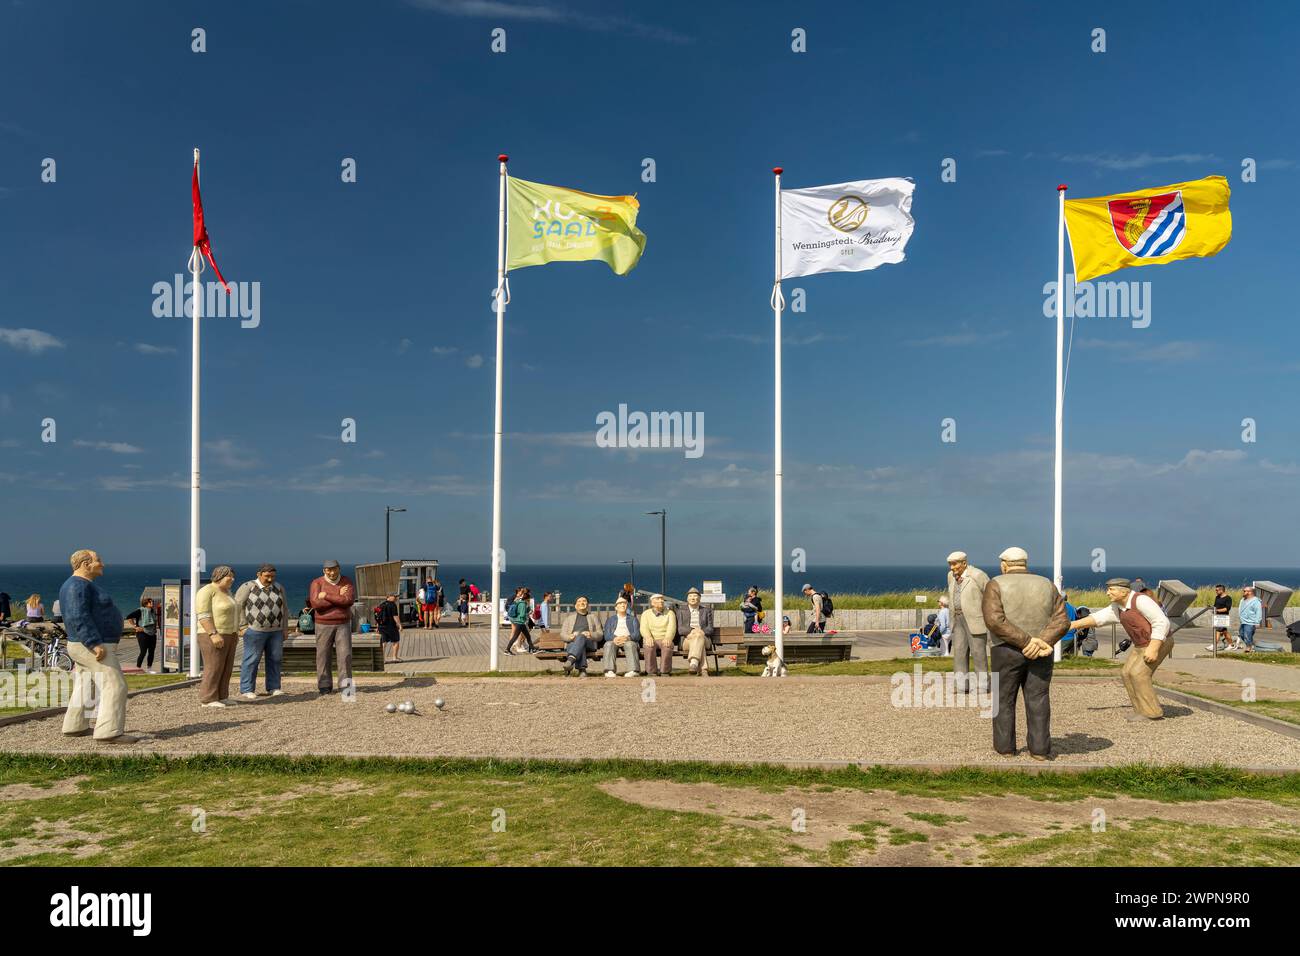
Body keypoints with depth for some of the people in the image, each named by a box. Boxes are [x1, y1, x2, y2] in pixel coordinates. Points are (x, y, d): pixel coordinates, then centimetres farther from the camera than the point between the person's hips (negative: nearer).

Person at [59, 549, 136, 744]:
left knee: (85, 688, 19)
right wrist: (95, 644, -29)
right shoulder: (78, 585, -16)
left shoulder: (82, 585, 16)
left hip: (86, 647, 11)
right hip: (93, 647, -11)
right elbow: (78, 617, -25)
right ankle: (109, 732, -19)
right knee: (115, 686, -15)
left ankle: (75, 727, 29)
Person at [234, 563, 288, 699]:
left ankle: (273, 688, 12)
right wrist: (243, 626, -11)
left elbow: (284, 609, 11)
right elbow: (237, 606, -8)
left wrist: (284, 629, 9)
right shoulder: (248, 587, -7)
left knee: (275, 659, 4)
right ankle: (247, 690, 4)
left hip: (275, 630, 5)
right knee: (251, 660, -2)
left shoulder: (278, 588, 6)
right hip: (255, 630, -4)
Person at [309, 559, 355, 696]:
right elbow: (316, 603, -15)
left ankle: (346, 684, -1)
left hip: (343, 624, 0)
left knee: (345, 654, -6)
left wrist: (326, 596, -14)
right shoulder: (317, 583, -1)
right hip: (324, 624, 0)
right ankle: (325, 686, 8)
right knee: (323, 655, 1)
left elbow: (349, 600, -15)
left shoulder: (347, 582, 2)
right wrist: (338, 597, -13)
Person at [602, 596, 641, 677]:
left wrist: (627, 638, -18)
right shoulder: (610, 619, 25)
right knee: (609, 644, -34)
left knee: (630, 644, -36)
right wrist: (614, 638, -17)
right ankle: (609, 671, -47)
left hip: (629, 641, -1)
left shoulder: (633, 619, 22)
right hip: (614, 640, 1)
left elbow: (637, 634, 6)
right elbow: (606, 635, 8)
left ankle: (632, 670, -50)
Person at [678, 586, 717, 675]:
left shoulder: (706, 610, 18)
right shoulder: (681, 612, 17)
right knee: (699, 644, -37)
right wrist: (691, 630, -18)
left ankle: (693, 663, -57)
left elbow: (710, 628, 8)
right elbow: (680, 629, 3)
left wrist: (701, 631, -15)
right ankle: (703, 670, -50)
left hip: (704, 639, 0)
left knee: (699, 636, -38)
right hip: (687, 640, 0)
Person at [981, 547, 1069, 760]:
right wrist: (1042, 643, -15)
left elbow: (995, 620, -19)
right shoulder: (1047, 585, 6)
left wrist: (1026, 642, -19)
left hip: (1007, 651, -3)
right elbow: (1062, 621, -4)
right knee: (1038, 700, 8)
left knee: (1004, 700, 9)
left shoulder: (996, 585, -6)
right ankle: (1040, 749, 6)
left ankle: (1005, 747, 13)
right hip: (1041, 654, 3)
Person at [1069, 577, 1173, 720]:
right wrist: (1074, 624, -9)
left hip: (1159, 642, -9)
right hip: (1141, 645, 9)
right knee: (1127, 673, 4)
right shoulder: (1118, 608, 5)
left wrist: (1153, 648, -29)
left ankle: (1152, 712, -7)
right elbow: (1098, 617, 1)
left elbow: (1161, 622, -26)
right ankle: (1142, 710, 12)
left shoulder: (1141, 600, -22)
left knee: (1138, 674, -15)